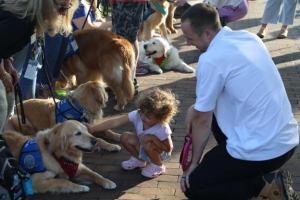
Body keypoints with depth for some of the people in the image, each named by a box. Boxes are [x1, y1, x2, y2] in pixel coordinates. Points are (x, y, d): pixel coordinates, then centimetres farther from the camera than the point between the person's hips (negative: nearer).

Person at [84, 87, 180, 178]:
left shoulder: (162, 129, -35)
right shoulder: (137, 115, -27)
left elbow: (168, 148, -24)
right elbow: (115, 122, -29)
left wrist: (153, 138, -36)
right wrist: (93, 129, -37)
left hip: (160, 153, -5)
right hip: (143, 149, 5)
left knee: (148, 145, -36)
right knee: (125, 137, -16)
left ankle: (158, 166, -4)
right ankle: (138, 159, 11)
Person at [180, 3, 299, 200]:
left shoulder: (211, 59, -17)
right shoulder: (249, 37, 6)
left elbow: (202, 121, -7)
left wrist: (194, 163, 7)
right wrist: (196, 107, 13)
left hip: (262, 150, -8)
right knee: (213, 109, 27)